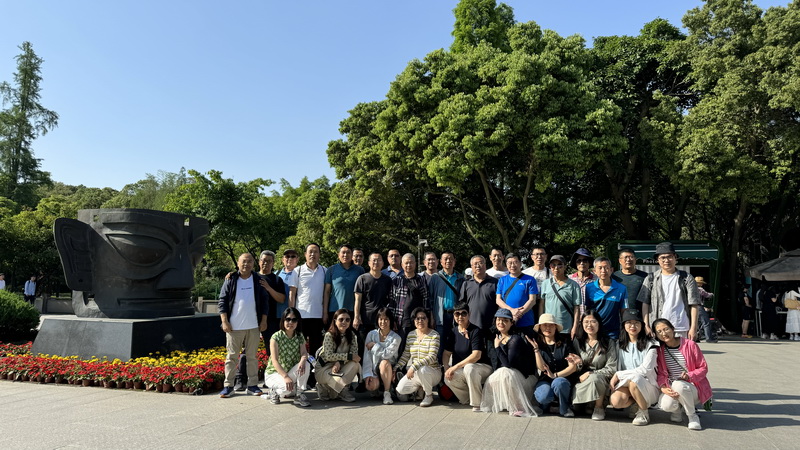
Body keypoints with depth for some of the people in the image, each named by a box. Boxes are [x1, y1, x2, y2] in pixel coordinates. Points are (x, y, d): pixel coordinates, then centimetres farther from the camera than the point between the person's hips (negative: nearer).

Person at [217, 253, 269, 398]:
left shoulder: (258, 281, 7)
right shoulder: (231, 281, 3)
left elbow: (265, 301, 8)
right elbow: (222, 301, 1)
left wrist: (264, 320, 2)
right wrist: (224, 321, -7)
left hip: (253, 326, 1)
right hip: (234, 326, -1)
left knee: (252, 356, 7)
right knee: (232, 356, 3)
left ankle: (252, 385, 13)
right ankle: (228, 385, 8)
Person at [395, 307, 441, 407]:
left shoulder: (434, 335, -10)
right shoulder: (410, 334, 7)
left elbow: (432, 357, -21)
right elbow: (406, 355, 12)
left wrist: (414, 366, -29)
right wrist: (395, 368, 1)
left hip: (432, 372, -5)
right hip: (415, 372, 5)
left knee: (422, 370, -39)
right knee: (400, 391, -15)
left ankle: (429, 395, -9)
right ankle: (419, 389, 17)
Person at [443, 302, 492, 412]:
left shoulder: (475, 331, -13)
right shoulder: (451, 332, 6)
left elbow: (476, 355, -23)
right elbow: (446, 354, 5)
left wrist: (456, 366, -26)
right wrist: (446, 368, -16)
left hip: (483, 367, -5)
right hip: (463, 371, 5)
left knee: (469, 368, -38)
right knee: (448, 379, -25)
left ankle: (477, 403, -19)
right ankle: (468, 398, 3)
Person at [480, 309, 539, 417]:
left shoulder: (516, 339, -20)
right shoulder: (497, 336, 4)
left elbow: (508, 364, -29)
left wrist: (497, 347, -22)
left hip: (525, 378, -7)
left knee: (504, 372, -33)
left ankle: (520, 408, -23)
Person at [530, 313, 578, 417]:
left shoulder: (565, 342, 0)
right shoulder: (538, 344, 4)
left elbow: (573, 367, -4)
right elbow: (541, 368, -8)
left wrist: (555, 375, -14)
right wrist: (536, 349, -18)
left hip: (564, 378, -1)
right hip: (545, 379, 1)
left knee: (558, 383, -36)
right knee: (544, 396, -32)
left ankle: (564, 409, -6)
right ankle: (544, 406, 7)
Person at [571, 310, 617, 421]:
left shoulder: (608, 343, -2)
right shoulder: (578, 342, 7)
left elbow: (611, 369, -9)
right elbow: (575, 369, 10)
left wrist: (591, 374, -17)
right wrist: (579, 363, -14)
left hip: (602, 380, -2)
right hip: (582, 381, 2)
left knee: (594, 378, -37)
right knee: (575, 405, -23)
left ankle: (599, 407, -10)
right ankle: (590, 405, 12)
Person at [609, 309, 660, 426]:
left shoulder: (650, 345, -5)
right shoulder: (620, 345, 9)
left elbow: (645, 370, -15)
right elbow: (617, 368, 10)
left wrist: (618, 375, -15)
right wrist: (613, 381, -10)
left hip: (647, 385, -3)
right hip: (625, 384, 3)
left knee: (634, 380, -37)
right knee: (615, 401, -29)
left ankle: (644, 411, -11)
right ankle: (635, 404, 6)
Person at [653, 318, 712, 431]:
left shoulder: (689, 344, -7)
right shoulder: (659, 350, 1)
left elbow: (703, 368, -3)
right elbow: (661, 374, 1)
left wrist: (689, 376, -21)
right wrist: (663, 388, -19)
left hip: (692, 387, -2)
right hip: (670, 388, 3)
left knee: (678, 385, -38)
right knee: (665, 405, -30)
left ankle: (692, 415, -10)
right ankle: (677, 408, 10)